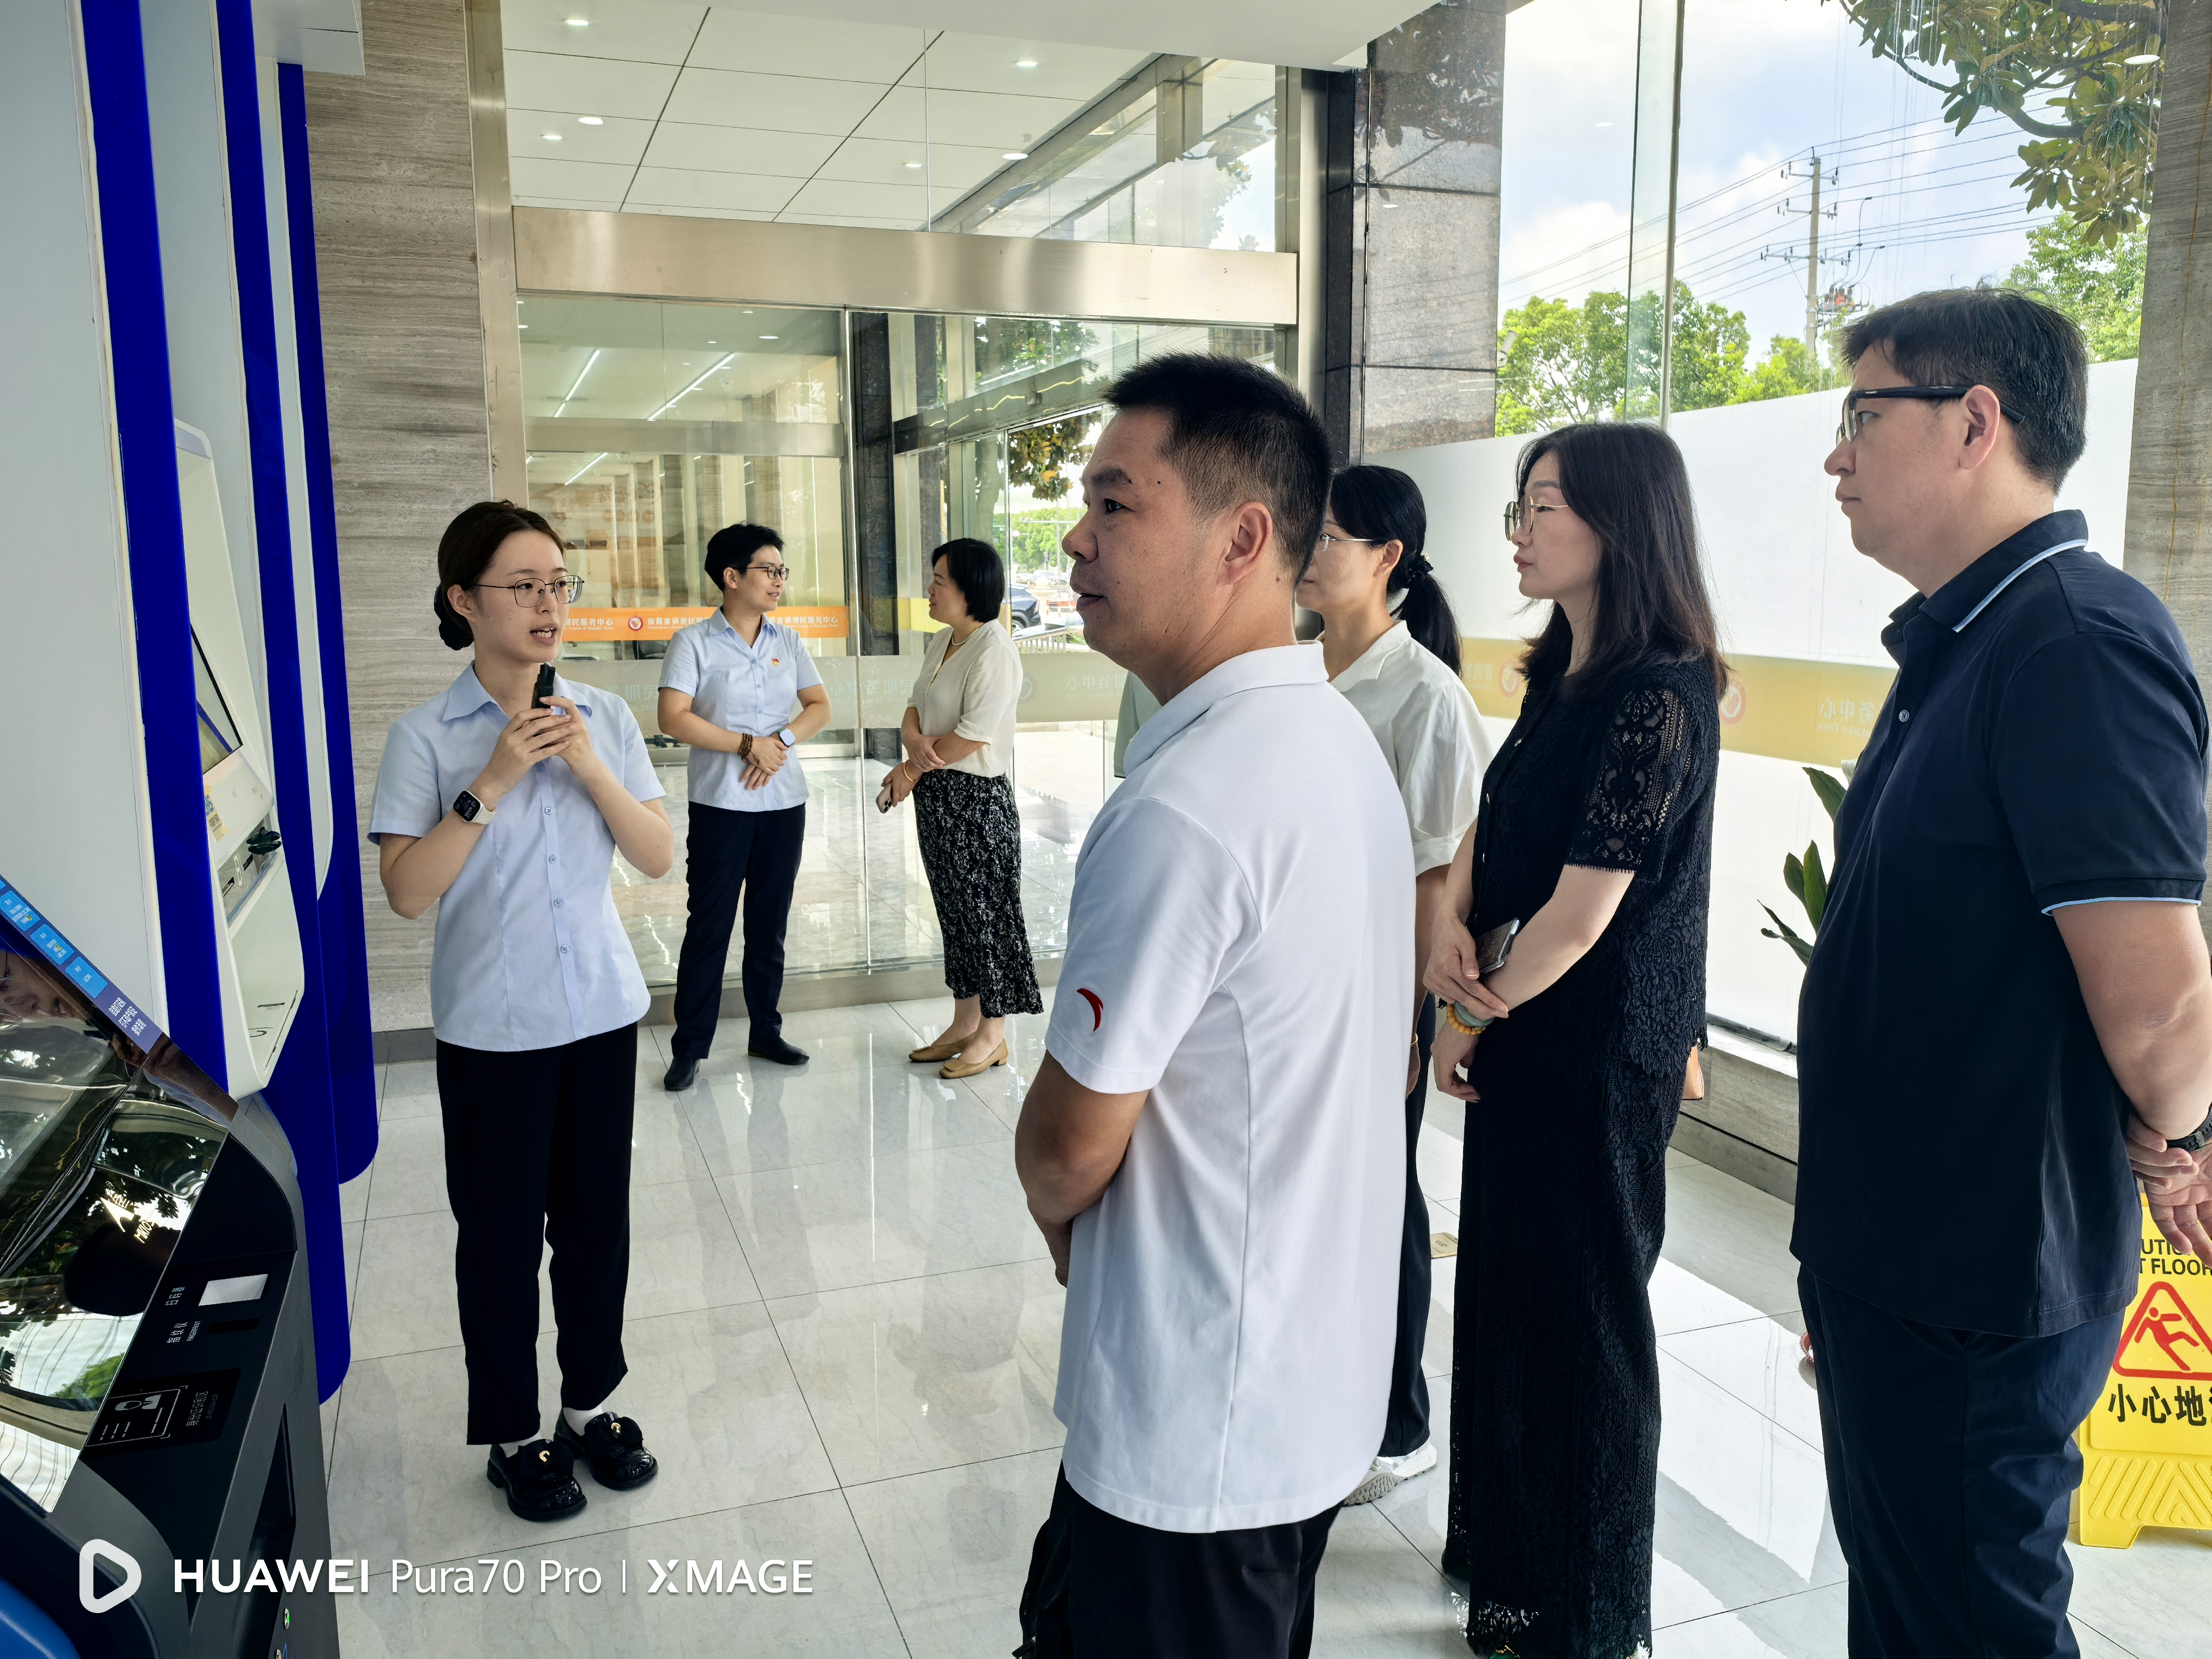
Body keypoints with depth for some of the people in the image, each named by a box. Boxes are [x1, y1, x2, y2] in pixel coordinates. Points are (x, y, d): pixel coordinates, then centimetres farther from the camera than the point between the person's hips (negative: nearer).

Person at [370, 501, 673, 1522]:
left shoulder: (604, 717, 0)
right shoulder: (425, 737, -9)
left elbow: (658, 857, -3)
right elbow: (407, 891, -15)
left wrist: (589, 767, -16)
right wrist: (491, 783, -22)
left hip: (602, 1012, 3)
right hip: (491, 1027, -3)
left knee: (595, 1217, 14)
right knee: (502, 1234, 10)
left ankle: (592, 1401, 34)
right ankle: (513, 1433, 29)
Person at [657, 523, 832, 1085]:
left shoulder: (787, 642, 9)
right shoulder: (694, 642, -5)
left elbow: (820, 706, 9)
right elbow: (673, 718, -14)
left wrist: (781, 740, -9)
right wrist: (747, 744, -13)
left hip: (784, 802, 5)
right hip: (720, 805, -4)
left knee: (770, 922, 12)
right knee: (709, 924, 0)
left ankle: (765, 1032, 24)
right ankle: (689, 1048, 9)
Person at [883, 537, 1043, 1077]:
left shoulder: (993, 648, -17)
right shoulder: (942, 642, 11)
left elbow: (973, 734, -22)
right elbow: (914, 709, 10)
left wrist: (910, 771, -11)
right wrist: (916, 744, -13)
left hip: (977, 797, -9)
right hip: (936, 796, 9)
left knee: (983, 911, 2)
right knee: (954, 911, 15)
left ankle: (992, 1034, 14)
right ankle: (964, 1025, 27)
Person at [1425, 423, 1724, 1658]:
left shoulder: (1657, 699, -22)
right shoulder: (1562, 676, 7)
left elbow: (1581, 912, -22)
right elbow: (1490, 826, 12)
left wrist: (1478, 1013, -8)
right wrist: (1450, 922, -8)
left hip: (1602, 1048, -8)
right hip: (1527, 1037, 8)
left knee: (1580, 1307, 8)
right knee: (1510, 1281, 20)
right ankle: (1508, 1543, 42)